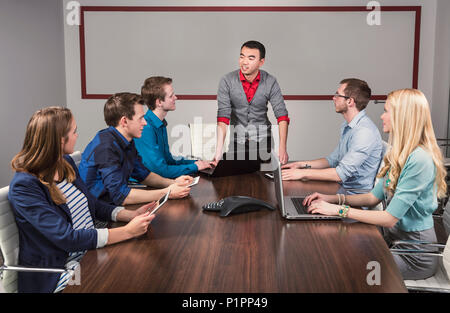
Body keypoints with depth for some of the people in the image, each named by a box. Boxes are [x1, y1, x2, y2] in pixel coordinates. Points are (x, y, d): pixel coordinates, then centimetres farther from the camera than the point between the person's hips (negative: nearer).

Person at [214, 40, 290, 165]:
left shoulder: (270, 82, -8)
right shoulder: (227, 81, -11)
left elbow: (281, 114, -10)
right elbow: (223, 115, -17)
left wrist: (282, 147, -21)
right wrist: (219, 149, -27)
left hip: (263, 139, 1)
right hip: (237, 138, 0)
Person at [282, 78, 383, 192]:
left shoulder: (365, 131, -22)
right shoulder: (347, 126, 13)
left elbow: (341, 174, -25)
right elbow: (333, 159, 21)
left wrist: (302, 173, -21)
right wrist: (302, 164, 9)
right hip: (343, 187, 9)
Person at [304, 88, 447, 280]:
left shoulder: (419, 160, -25)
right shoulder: (399, 154, 7)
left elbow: (390, 218, -25)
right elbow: (375, 197, 11)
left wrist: (340, 210, -22)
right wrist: (334, 199, -1)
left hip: (413, 255, -8)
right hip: (394, 239, 8)